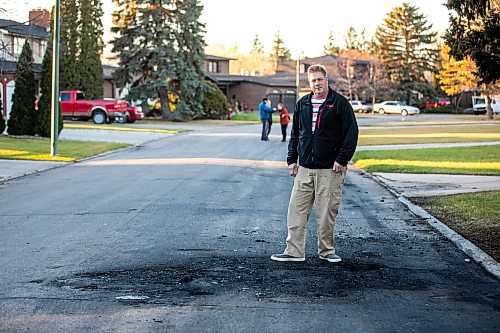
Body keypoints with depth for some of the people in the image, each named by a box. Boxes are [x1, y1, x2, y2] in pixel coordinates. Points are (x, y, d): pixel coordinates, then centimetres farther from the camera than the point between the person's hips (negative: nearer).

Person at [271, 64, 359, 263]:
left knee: (327, 212, 2)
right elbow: (295, 133, 19)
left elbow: (351, 133, -6)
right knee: (297, 210, 1)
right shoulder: (302, 104, 12)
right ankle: (294, 251, 6)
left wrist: (342, 159, -11)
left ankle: (327, 250, 15)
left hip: (330, 169, -5)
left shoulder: (339, 103, -4)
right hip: (304, 168, 5)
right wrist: (292, 159, 12)